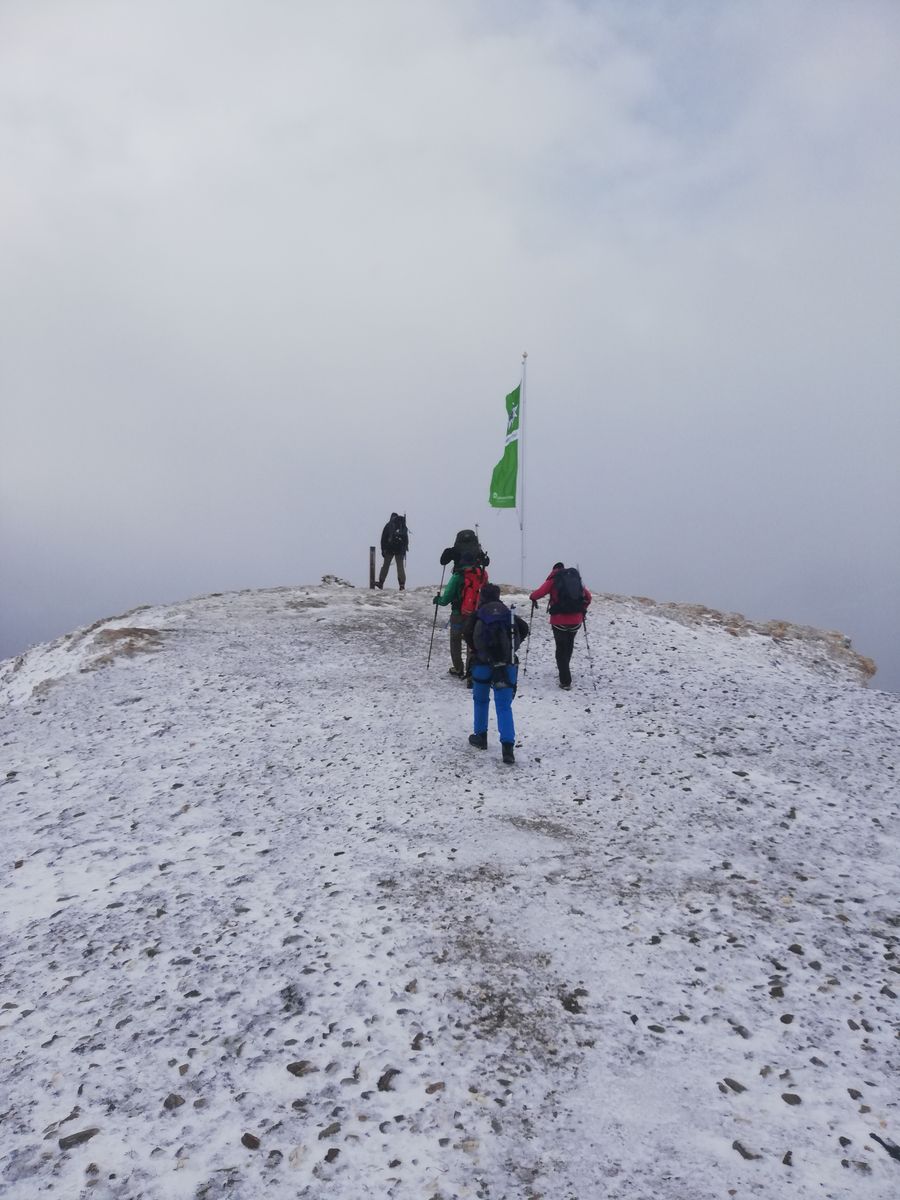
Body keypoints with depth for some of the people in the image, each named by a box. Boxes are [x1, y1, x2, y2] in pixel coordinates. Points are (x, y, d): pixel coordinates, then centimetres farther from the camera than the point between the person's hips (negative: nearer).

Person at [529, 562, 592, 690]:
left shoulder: (553, 580, -1)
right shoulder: (576, 578, 12)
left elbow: (539, 592, -11)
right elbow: (587, 596, 12)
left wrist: (532, 597, 11)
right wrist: (582, 609, 27)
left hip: (559, 621, -4)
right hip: (576, 621, 4)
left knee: (561, 649, 7)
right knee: (568, 647, 23)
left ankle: (565, 682, 5)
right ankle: (564, 672, 35)